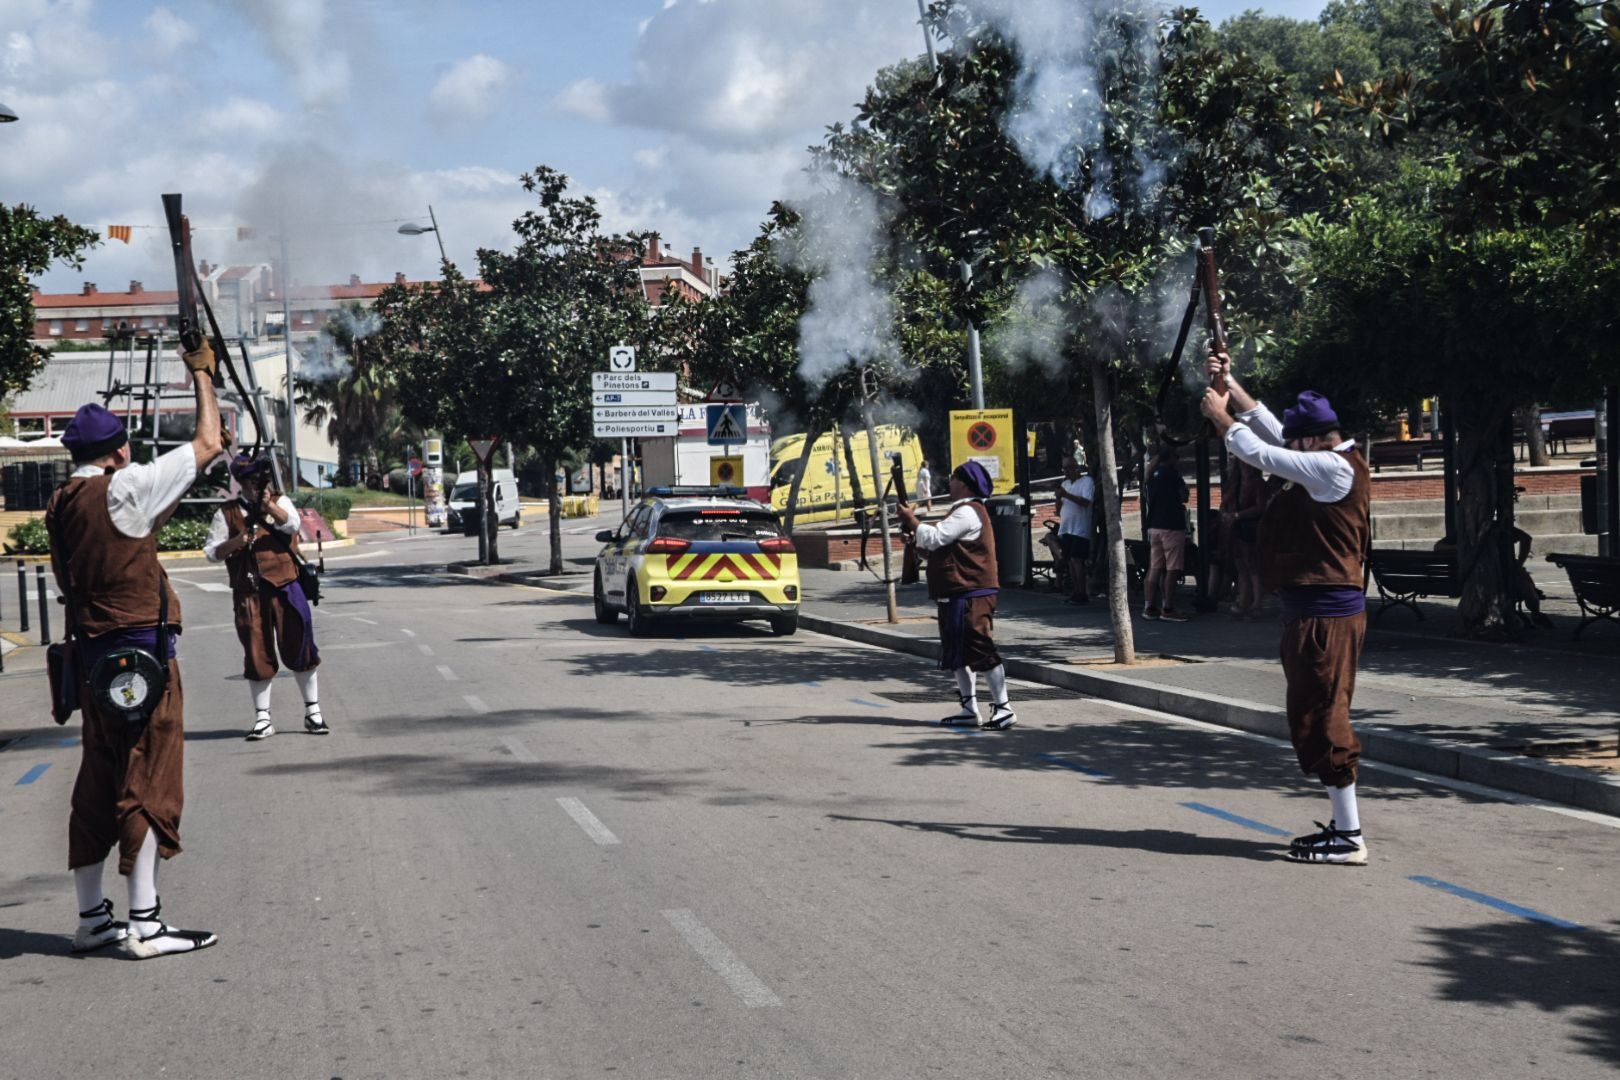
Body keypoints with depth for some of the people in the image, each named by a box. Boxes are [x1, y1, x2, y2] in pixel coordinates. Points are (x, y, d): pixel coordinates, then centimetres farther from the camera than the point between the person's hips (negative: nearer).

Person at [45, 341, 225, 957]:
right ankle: (145, 924, -1)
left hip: (92, 653, 8)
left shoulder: (62, 506, 11)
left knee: (98, 784, 13)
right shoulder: (122, 490, -12)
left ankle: (91, 919, 20)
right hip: (141, 652, -8)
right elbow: (209, 443, -7)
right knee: (149, 784, -3)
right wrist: (201, 372, 6)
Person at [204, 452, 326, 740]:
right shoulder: (227, 513, 4)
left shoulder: (280, 501, 9)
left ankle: (313, 712, 15)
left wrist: (270, 505, -22)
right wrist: (235, 542, -14)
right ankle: (262, 718, 13)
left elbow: (291, 523, -10)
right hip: (249, 592, -1)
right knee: (258, 656, 3)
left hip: (285, 586, 1)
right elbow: (211, 552, 3)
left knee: (300, 649, 3)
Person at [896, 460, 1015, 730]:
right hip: (958, 596, 11)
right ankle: (970, 710, 19)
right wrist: (914, 528, 5)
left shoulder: (967, 513, -15)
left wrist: (912, 520, -6)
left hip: (969, 596, -11)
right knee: (959, 654, 14)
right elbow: (939, 541, 20)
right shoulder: (963, 511, 21)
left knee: (982, 651, -10)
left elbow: (934, 538, -20)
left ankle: (1004, 708, -8)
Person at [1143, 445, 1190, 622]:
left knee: (1155, 568, 9)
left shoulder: (1153, 475, 12)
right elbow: (1184, 497, -3)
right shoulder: (1172, 474, -10)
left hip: (1154, 526, 7)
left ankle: (1150, 607, 8)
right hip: (1172, 526, -7)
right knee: (1172, 569, -5)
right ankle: (1168, 609, -5)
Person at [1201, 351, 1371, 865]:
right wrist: (1230, 386, 20)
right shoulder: (1329, 462, 13)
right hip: (1315, 609, 11)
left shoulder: (1333, 469, -17)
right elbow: (1269, 429, 22)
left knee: (1321, 720, -8)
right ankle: (1343, 823, 22)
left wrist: (1220, 416, -1)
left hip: (1326, 614, -11)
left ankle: (1348, 837, -4)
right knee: (1319, 718, 15)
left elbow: (1260, 453, -16)